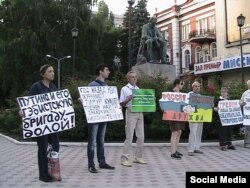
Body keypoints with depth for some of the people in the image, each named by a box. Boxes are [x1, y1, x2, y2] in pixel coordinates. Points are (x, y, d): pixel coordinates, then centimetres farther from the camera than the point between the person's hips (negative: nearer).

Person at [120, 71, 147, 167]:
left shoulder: (138, 89, 16)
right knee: (129, 136, -7)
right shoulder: (124, 89, -2)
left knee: (141, 136, 7)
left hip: (140, 113, 6)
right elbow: (121, 104, -4)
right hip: (130, 113, -6)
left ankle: (138, 157, 18)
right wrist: (128, 100, -21)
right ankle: (125, 159, -1)